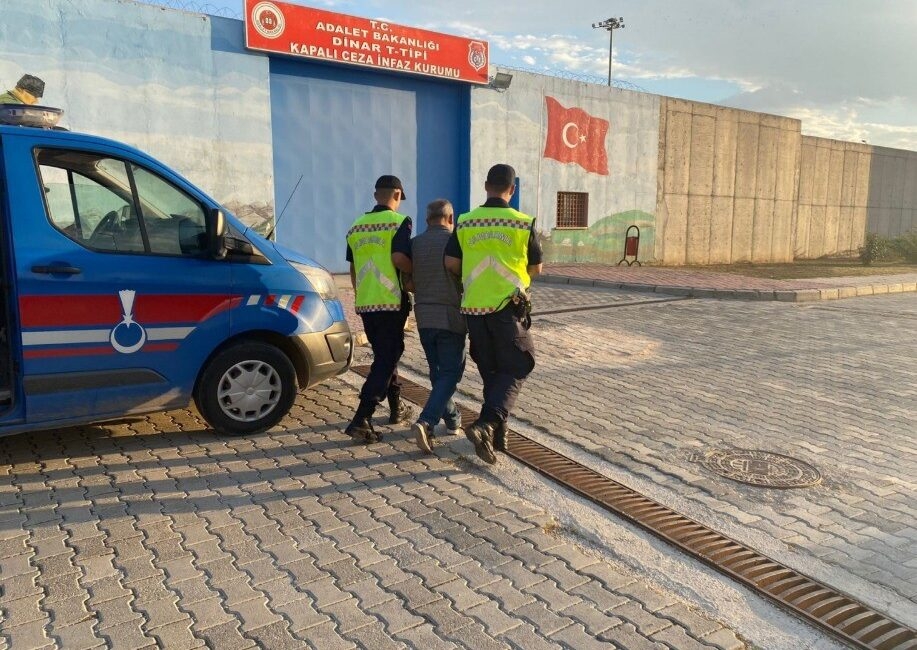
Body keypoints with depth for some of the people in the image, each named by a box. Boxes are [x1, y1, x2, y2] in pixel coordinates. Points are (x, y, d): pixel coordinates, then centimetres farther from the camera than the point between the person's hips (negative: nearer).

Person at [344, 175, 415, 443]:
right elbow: (399, 257, -21)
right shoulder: (399, 221, -6)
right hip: (391, 302, -7)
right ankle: (361, 420, -10)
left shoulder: (356, 226, 14)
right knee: (385, 360, -2)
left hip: (365, 303, 7)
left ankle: (397, 408, 32)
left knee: (385, 354, 21)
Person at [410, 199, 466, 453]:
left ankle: (452, 419, 29)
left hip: (423, 316, 5)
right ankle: (426, 422, -16)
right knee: (450, 373, -1)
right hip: (450, 316, -5)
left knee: (437, 371, 18)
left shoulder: (414, 243, 4)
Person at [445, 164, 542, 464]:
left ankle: (497, 433, 23)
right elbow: (536, 268, 4)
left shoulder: (465, 222, 1)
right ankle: (486, 424, -13)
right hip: (508, 307, -3)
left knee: (490, 371, 16)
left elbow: (450, 263, 1)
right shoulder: (524, 223, -5)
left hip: (474, 308, 4)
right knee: (514, 370, 6)